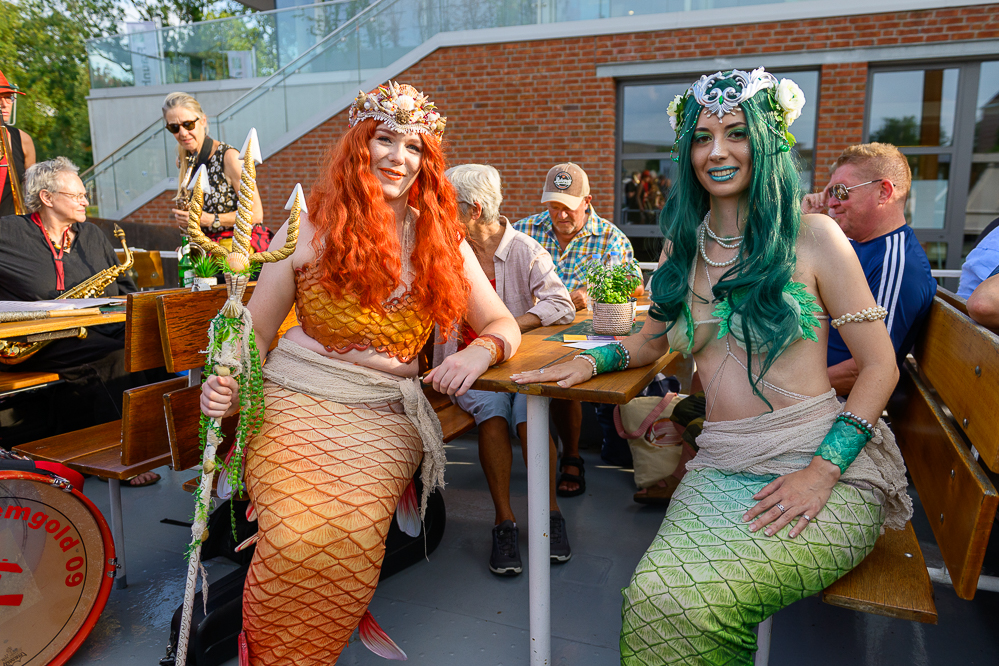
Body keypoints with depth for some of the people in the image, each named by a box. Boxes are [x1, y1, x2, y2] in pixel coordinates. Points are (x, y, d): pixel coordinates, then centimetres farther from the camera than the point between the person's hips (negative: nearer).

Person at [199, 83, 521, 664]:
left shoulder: (441, 241, 9)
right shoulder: (309, 232, 3)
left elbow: (502, 324, 12)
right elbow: (255, 329, 7)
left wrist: (481, 351, -11)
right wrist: (227, 386, -12)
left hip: (384, 418, 1)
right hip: (295, 404, -1)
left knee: (352, 538, -25)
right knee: (298, 538, -26)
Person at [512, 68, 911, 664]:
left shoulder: (812, 236, -2)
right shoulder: (683, 246, 13)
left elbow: (881, 365, -1)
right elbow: (654, 338, 26)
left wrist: (822, 470, -13)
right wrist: (591, 360, 5)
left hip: (825, 462, -3)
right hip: (721, 468, 4)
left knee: (687, 601, -26)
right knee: (655, 596, -24)